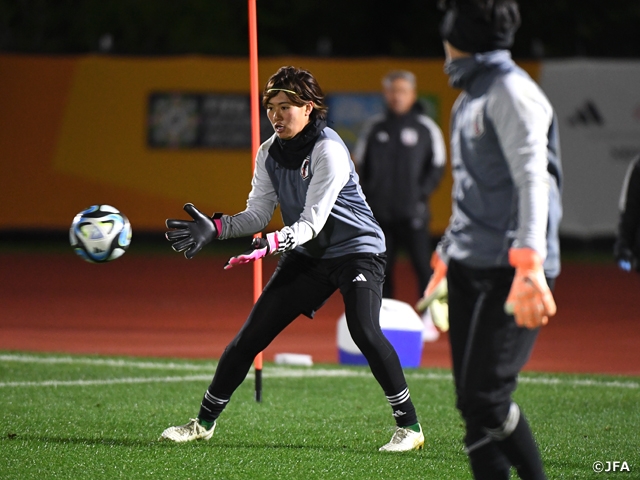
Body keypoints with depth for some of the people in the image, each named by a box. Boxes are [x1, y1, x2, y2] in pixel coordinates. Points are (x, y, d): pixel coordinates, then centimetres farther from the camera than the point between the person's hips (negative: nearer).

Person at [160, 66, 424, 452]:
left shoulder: (328, 150, -23)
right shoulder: (270, 153, -2)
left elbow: (311, 223, -28)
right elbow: (257, 215, -1)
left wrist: (268, 245, -42)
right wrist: (214, 228, -18)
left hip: (358, 250, -6)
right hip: (309, 256, 6)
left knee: (364, 331, -28)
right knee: (251, 334, 0)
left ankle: (409, 425, -16)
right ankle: (205, 422, 10)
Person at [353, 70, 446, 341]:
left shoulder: (426, 128, 2)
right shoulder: (374, 127, 9)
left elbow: (437, 166, 4)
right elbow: (360, 164, 15)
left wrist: (421, 193, -7)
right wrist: (367, 194, 4)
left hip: (412, 213, -3)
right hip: (379, 212, 3)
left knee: (422, 265, -6)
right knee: (381, 268, 5)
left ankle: (428, 320, -1)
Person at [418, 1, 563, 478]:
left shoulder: (511, 91, -9)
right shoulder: (470, 97, 20)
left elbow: (533, 178, -20)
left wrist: (528, 264, -30)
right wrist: (444, 260, 31)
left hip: (507, 272, -9)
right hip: (470, 270, 9)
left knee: (486, 399, -15)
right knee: (472, 401, 5)